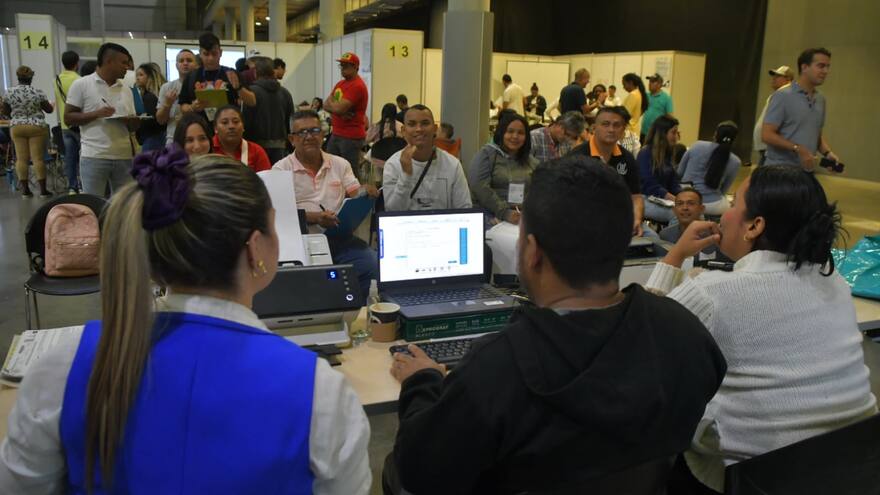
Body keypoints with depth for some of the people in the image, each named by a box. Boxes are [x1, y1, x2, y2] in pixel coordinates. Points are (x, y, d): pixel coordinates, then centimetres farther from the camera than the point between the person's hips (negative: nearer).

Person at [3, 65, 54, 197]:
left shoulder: (10, 93, 0)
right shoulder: (38, 92, -8)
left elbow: (7, 112, 9)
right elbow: (49, 110, 0)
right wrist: (53, 104, 22)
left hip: (17, 128, 2)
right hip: (36, 127, -2)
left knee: (21, 159, 6)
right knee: (38, 158, -2)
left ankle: (25, 189, 6)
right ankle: (43, 189, -1)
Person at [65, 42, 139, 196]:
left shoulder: (126, 90, 14)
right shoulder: (81, 85, 1)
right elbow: (68, 118, -2)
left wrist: (133, 122, -7)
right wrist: (96, 114, -15)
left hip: (124, 156, 4)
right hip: (94, 156, -4)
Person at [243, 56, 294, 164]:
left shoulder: (252, 91, -8)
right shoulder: (285, 93, 7)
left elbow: (246, 121, -9)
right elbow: (291, 121, 10)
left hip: (258, 144, -4)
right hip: (280, 146, 4)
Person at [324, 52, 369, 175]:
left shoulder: (357, 86, -14)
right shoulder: (340, 84, 15)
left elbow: (339, 108, -21)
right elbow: (326, 105, 9)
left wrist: (330, 102, 1)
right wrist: (341, 112, -11)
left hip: (351, 137, -9)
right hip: (336, 134, 9)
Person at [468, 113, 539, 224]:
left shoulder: (532, 161, 16)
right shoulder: (486, 153, 4)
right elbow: (480, 187, -8)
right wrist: (505, 212, -16)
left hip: (522, 219, 3)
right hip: (490, 217, -3)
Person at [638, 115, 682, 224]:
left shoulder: (667, 154, 16)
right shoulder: (646, 154, -7)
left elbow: (673, 183, 12)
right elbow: (651, 186, -15)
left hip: (662, 201, 7)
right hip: (645, 200, -7)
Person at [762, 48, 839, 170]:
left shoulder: (820, 99, 13)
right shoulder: (783, 96, -9)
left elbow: (817, 135, 22)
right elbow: (767, 135, -14)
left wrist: (827, 152, 3)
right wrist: (798, 149, -21)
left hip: (806, 170, 7)